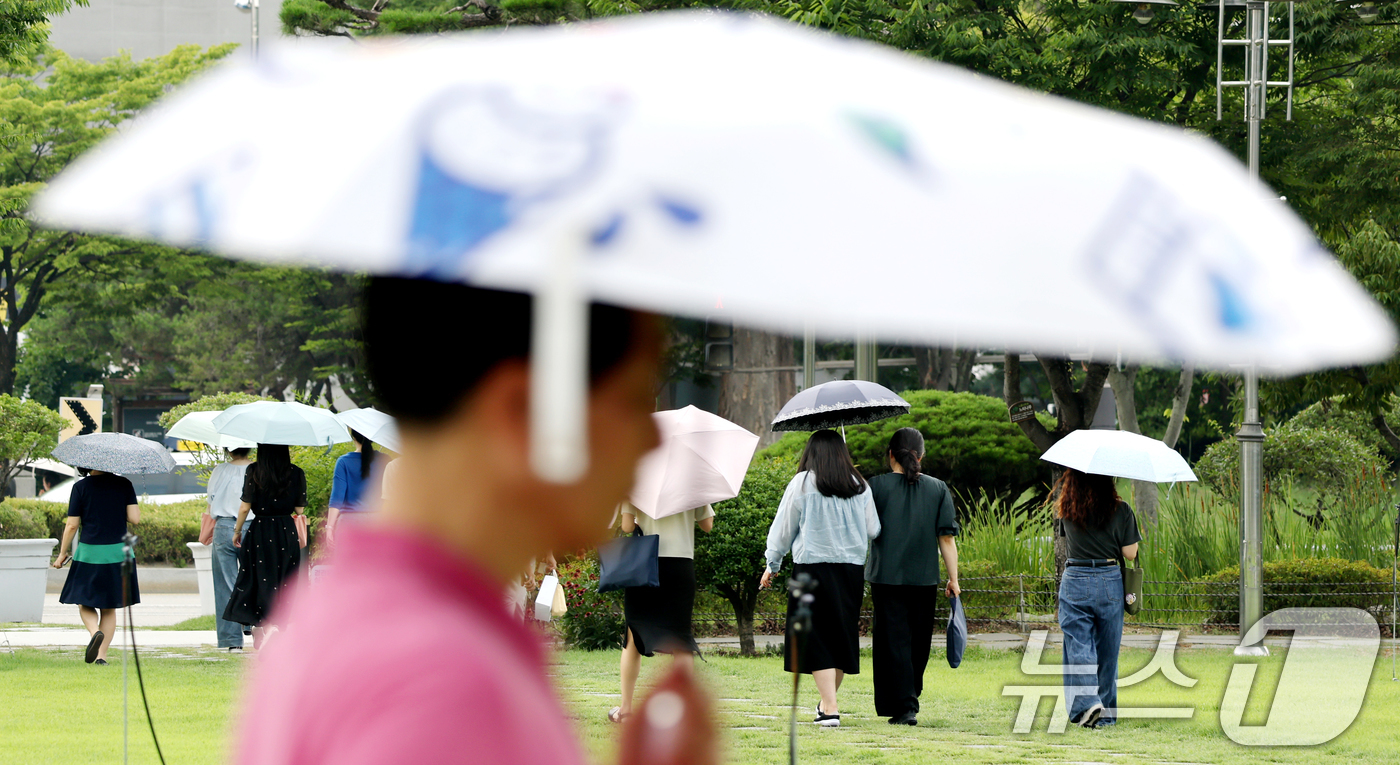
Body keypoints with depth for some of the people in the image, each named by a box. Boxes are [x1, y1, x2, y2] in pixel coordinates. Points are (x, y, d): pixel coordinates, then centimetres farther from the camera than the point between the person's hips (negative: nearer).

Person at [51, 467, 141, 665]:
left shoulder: (81, 487, -5)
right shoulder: (124, 485, 1)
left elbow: (72, 525, -4)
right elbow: (135, 517, -5)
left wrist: (62, 553, 7)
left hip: (89, 552, -2)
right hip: (117, 553, 2)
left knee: (85, 603, 10)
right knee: (109, 608, 12)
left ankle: (95, 632, -20)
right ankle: (102, 655, 8)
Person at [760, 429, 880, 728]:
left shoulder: (802, 483, -3)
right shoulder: (860, 486, 6)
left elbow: (783, 528, 2)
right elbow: (873, 531, 12)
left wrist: (772, 565, 14)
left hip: (813, 566, -4)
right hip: (852, 568, 4)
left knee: (818, 639, -2)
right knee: (842, 635, 14)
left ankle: (830, 708, -10)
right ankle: (828, 701, 26)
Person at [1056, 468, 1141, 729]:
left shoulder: (1067, 508, -3)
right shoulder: (1121, 511, -6)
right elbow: (1130, 553, -3)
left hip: (1075, 582, -1)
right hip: (1110, 581, 1)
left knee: (1078, 648, -1)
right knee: (1107, 650, 11)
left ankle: (1086, 701, -21)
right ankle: (1106, 714, 17)